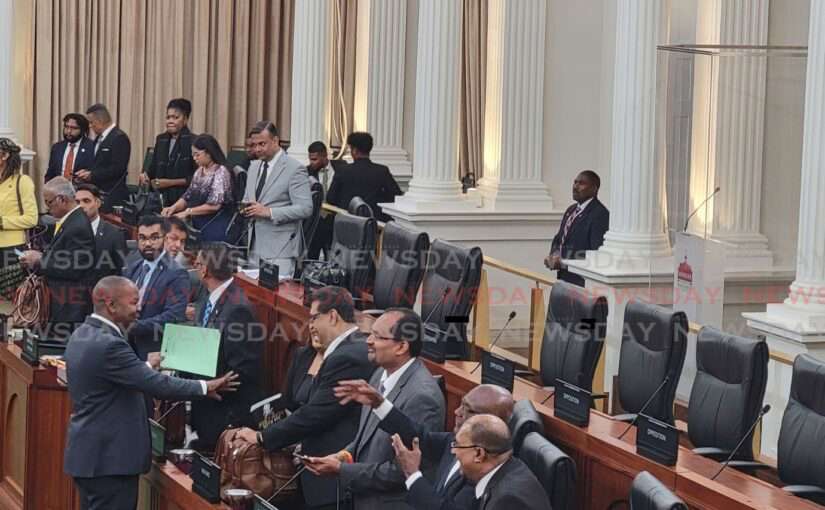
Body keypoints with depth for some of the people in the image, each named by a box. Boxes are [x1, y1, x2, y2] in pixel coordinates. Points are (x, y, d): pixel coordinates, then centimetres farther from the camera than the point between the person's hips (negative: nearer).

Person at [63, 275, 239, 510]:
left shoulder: (81, 335, 8)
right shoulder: (108, 345, -23)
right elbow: (158, 385, -22)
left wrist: (147, 367, 27)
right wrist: (205, 387, -12)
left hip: (87, 453, 10)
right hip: (110, 457, -10)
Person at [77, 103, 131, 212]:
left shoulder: (119, 138, -12)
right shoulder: (99, 138, 17)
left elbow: (117, 169, -18)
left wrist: (92, 175, -16)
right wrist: (87, 172, 4)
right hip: (97, 193, 9)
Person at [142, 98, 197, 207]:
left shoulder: (192, 141, -8)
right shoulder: (161, 140, 13)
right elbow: (154, 167, 23)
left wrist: (170, 182, -13)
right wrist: (146, 175, 1)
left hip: (184, 199, -5)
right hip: (163, 198, 5)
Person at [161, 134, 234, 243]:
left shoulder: (221, 172, -12)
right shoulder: (199, 172, 11)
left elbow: (214, 205, -18)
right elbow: (187, 197, 14)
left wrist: (187, 212, -17)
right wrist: (173, 207, -5)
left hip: (216, 229, -7)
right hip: (198, 227, 7)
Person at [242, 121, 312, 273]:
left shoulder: (294, 169, -9)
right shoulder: (254, 166, 15)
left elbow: (305, 208, -15)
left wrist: (269, 212, -20)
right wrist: (245, 207, 1)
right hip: (255, 247, 7)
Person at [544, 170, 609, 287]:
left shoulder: (600, 214, -12)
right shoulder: (571, 210, 17)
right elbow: (558, 240, 25)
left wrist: (563, 262, -19)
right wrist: (554, 256, 1)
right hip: (564, 278, 8)